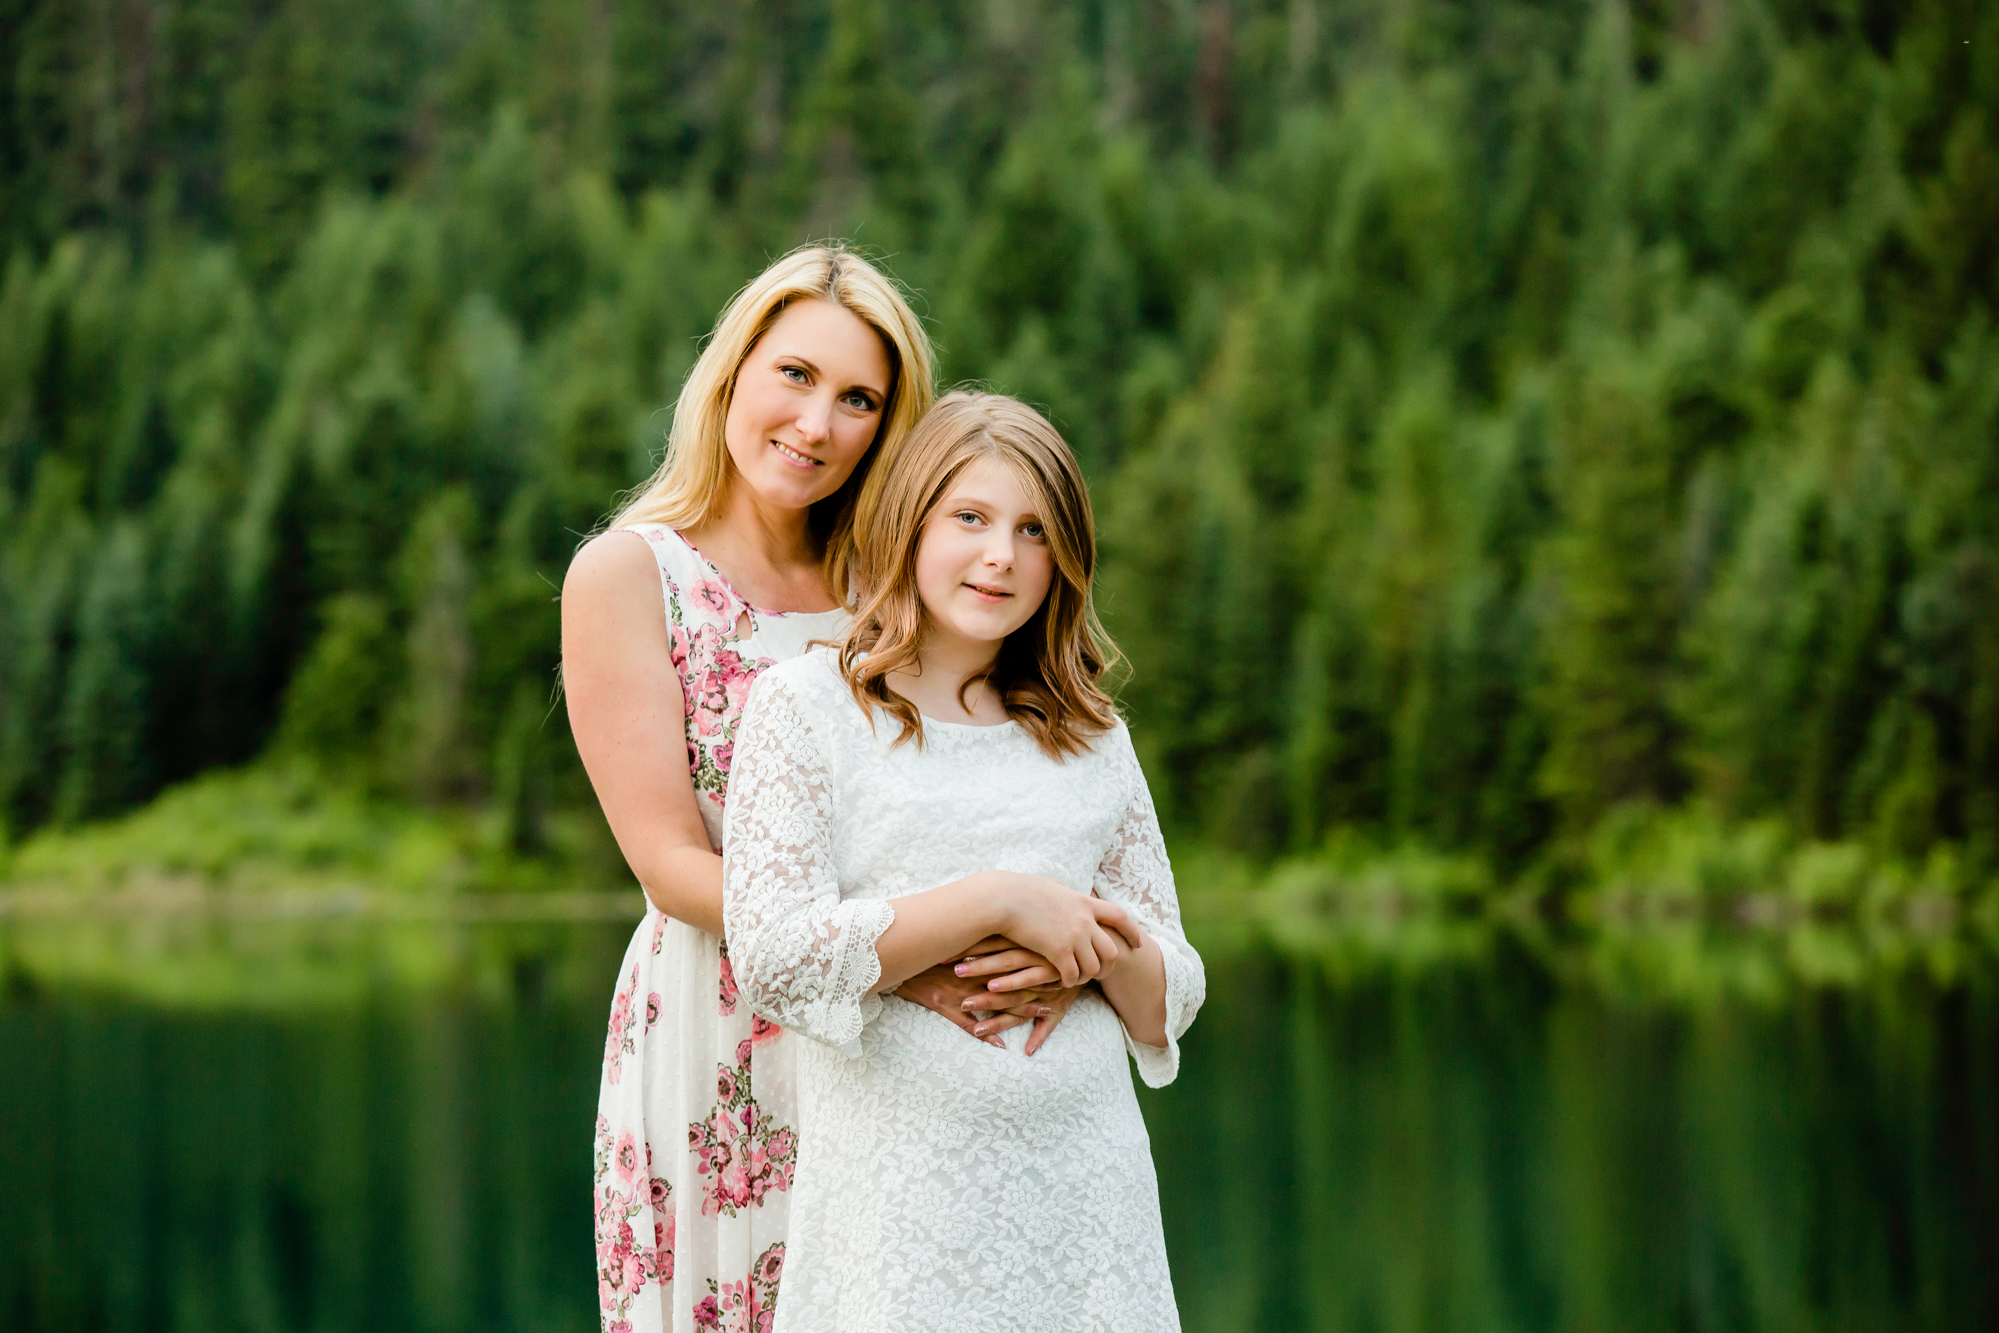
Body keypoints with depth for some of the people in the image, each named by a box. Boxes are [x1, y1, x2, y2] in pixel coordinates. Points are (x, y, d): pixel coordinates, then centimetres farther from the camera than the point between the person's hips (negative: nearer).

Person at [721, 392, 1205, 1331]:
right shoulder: (805, 708, 1)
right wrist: (998, 903, -14)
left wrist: (1110, 953, -9)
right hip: (901, 1200, -4)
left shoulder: (1093, 739, 14)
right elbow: (772, 957, -11)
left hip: (1086, 1184, 4)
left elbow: (1172, 1003, 14)